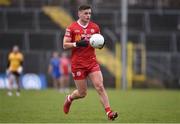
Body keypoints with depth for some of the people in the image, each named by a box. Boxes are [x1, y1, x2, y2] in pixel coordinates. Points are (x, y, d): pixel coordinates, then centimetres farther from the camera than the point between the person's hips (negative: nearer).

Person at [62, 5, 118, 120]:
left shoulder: (95, 27, 7)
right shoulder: (71, 28, -4)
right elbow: (65, 45, -5)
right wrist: (76, 44, -21)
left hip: (92, 62, 3)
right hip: (78, 64, -3)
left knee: (100, 87, -13)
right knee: (82, 93, 3)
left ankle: (109, 112, -15)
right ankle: (69, 99, 36)